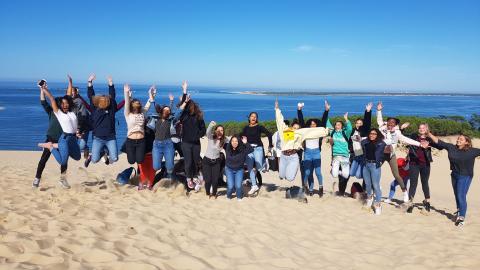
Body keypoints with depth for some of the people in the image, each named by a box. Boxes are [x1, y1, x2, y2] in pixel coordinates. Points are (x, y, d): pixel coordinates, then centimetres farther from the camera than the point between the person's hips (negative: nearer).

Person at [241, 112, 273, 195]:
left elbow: (269, 134, -6)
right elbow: (241, 136, 18)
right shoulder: (246, 128, 9)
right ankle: (254, 186, 15)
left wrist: (270, 146, -8)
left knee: (259, 168, -14)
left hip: (258, 148, -4)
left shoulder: (259, 127, -2)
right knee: (250, 168, 4)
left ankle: (264, 162, 22)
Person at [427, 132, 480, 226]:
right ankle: (459, 214, 32)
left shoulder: (472, 151, -9)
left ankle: (461, 218, -2)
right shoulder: (451, 147, -1)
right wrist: (429, 134, -2)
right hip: (454, 175, 5)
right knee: (457, 196, 15)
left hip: (465, 177, -5)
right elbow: (438, 141, 1)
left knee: (461, 197, -8)